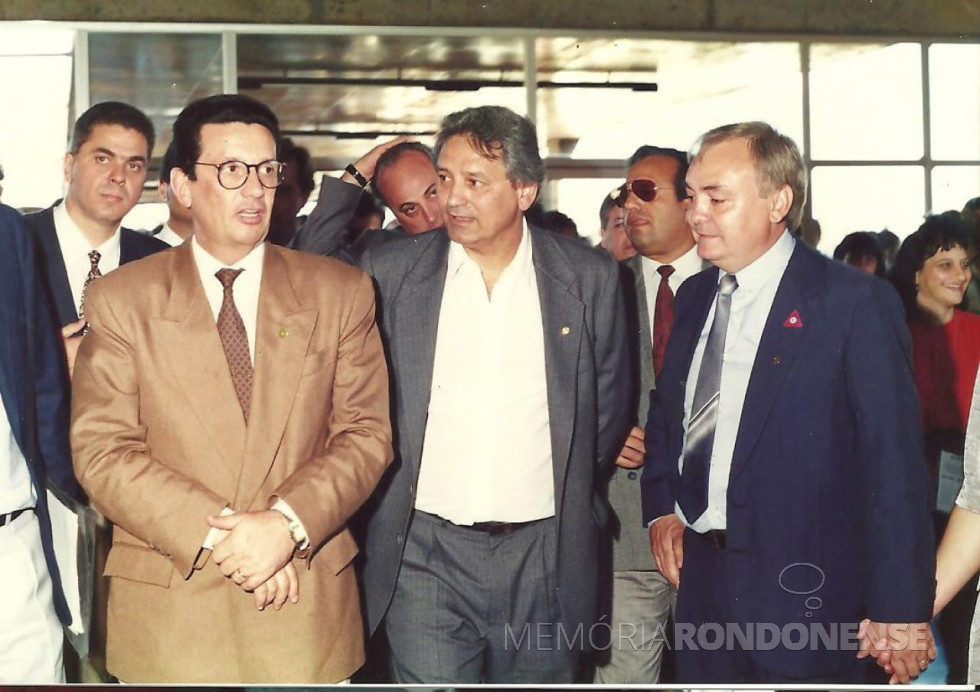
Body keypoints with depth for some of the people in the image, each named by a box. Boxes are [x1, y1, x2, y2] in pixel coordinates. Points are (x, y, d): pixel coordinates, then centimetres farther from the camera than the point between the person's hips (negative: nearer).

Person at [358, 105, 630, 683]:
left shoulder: (590, 277, 2)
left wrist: (572, 494, 11)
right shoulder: (389, 271, 1)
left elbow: (609, 403, 11)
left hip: (543, 553, 1)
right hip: (425, 552, 0)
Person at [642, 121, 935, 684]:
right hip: (702, 579, 6)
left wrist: (901, 609, -15)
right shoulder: (695, 297, 9)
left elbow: (895, 462, -13)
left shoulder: (856, 303, -11)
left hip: (805, 592, -6)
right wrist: (661, 505, 6)